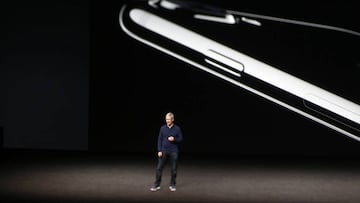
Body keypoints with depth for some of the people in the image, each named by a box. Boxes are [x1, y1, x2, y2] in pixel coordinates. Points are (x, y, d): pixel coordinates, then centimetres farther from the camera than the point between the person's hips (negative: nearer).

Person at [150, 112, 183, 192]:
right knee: (159, 168, -1)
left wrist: (174, 139, -17)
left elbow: (180, 139, 3)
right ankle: (156, 185, 7)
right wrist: (159, 151, -4)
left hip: (174, 152, -1)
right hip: (163, 151, 1)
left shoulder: (177, 128, -1)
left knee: (174, 169, 4)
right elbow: (159, 140, 4)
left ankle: (172, 185, 17)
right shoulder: (163, 128, 3)